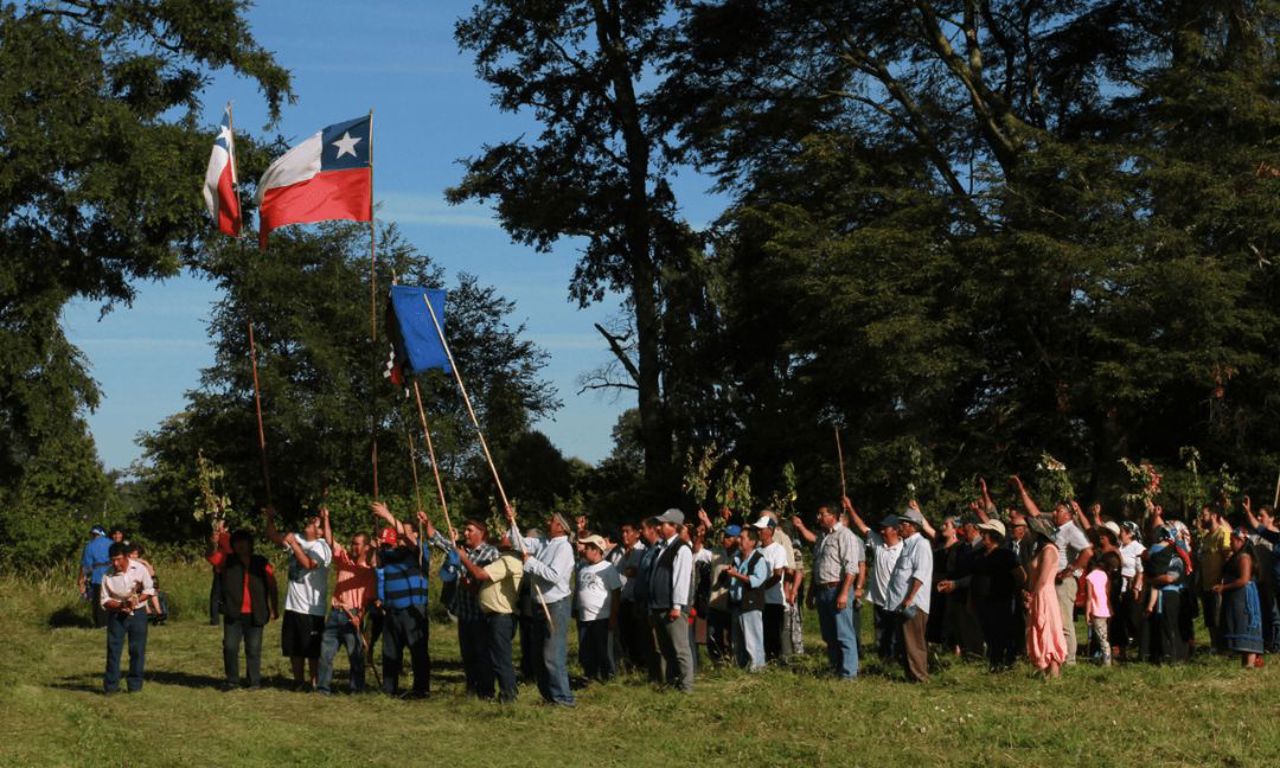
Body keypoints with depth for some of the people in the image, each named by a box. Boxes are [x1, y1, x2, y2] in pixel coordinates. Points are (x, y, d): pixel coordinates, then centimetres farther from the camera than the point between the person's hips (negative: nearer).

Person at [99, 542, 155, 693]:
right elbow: (104, 600, -4)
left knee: (137, 650, 2)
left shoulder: (139, 569, -9)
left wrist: (136, 600, -18)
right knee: (113, 649, -3)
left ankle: (135, 685, 11)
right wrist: (120, 605, -22)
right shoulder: (108, 575, -9)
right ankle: (111, 685, 2)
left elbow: (149, 590, -2)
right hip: (116, 614, 0)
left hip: (137, 613, 0)